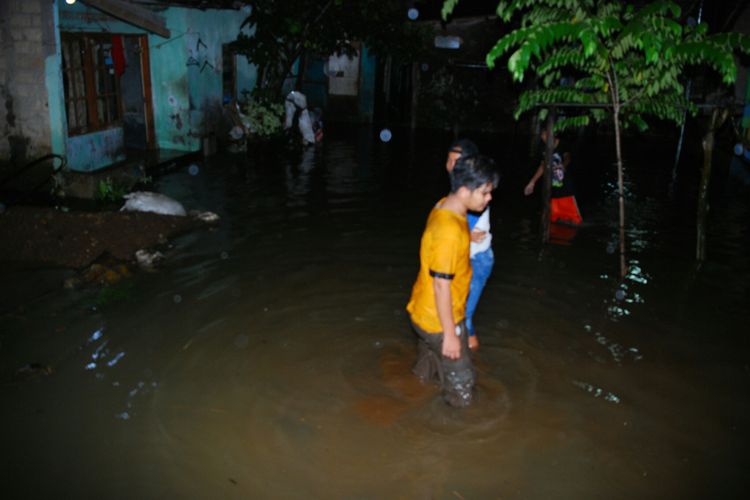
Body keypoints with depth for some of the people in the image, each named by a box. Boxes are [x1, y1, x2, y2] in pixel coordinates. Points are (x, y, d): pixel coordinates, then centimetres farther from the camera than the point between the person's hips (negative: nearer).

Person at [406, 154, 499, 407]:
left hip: (424, 311, 9)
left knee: (426, 370, 30)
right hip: (438, 320, -9)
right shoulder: (449, 230, -31)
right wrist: (449, 334, -20)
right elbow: (441, 286, -27)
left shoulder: (445, 206, -2)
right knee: (461, 389, 8)